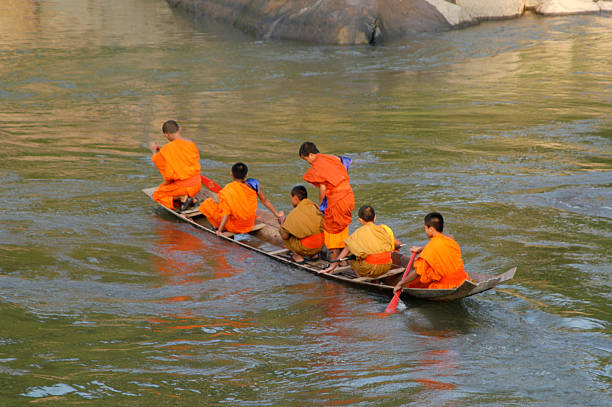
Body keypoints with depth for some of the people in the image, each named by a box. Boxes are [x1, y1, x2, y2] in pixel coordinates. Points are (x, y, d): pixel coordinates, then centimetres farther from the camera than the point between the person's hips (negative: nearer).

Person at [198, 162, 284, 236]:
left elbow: (226, 213, -26)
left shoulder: (227, 191, -23)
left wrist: (220, 230, -23)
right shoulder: (253, 184, -11)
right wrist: (277, 214, 11)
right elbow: (265, 200, -1)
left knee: (207, 203, 4)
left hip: (234, 227, -5)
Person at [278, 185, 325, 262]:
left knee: (282, 230, 8)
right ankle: (314, 254, 19)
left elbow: (285, 236, -11)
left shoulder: (295, 213, -13)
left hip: (306, 249, -6)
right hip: (320, 247, 6)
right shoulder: (315, 206, 4)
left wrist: (282, 223, 9)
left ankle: (297, 255, 3)